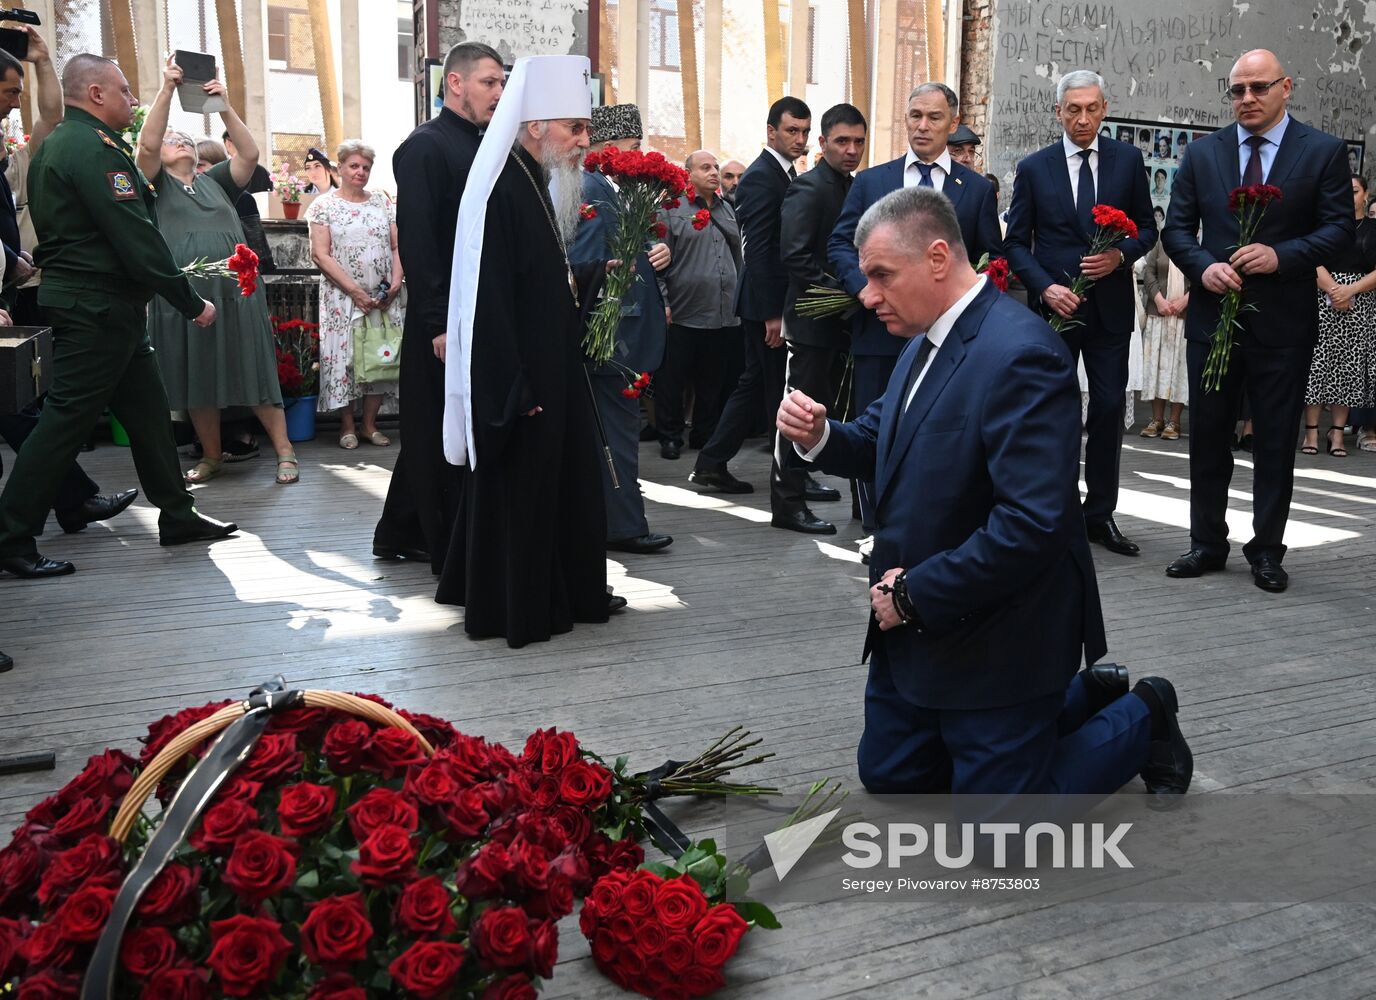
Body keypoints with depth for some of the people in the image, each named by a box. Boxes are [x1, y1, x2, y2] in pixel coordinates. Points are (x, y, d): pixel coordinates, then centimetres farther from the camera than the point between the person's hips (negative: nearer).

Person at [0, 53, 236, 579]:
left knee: (147, 408, 13)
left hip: (96, 304, 10)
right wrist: (191, 302, -14)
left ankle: (177, 515, 22)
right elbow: (136, 239, -20)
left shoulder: (57, 143, 16)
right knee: (66, 417, -6)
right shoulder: (95, 147, -16)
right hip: (99, 308, -10)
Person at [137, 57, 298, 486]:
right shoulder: (157, 184, 11)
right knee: (196, 378, 5)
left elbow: (250, 153, 4)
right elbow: (146, 144, -6)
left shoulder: (216, 181, 18)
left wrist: (223, 106, -5)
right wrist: (167, 89, -11)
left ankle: (285, 452, 3)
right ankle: (212, 456, 19)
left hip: (235, 289, 1)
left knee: (254, 372, -1)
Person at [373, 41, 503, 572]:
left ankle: (402, 533, 29)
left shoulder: (486, 147, 14)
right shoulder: (425, 147, -10)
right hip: (446, 321, -8)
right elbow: (416, 240, -16)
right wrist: (439, 324, -20)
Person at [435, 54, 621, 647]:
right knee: (517, 487, 3)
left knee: (566, 479, 17)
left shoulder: (538, 184, 9)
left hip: (551, 368, 10)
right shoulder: (501, 191, -19)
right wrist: (516, 392, -24)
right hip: (517, 376, -10)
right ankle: (515, 609, 19)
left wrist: (597, 271, 6)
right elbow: (490, 302, -23)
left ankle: (571, 592, 31)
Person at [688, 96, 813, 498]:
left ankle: (711, 464, 21)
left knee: (755, 385, 14)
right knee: (782, 391, -2)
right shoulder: (760, 178, -13)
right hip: (768, 304, -10)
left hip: (778, 302, 10)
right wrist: (772, 314, -22)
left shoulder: (785, 174, 16)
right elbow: (757, 251, -19)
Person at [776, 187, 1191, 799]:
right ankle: (1077, 698, 32)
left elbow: (1033, 524, -33)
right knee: (889, 776, 23)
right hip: (912, 632, 9)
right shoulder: (926, 342, 4)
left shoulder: (1021, 355, -26)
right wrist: (819, 437, -7)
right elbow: (885, 443, 15)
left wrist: (914, 594, -23)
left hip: (991, 649, -9)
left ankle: (1141, 720, 26)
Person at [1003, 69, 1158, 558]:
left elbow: (1147, 227, 9)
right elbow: (1016, 241, 1)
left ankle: (1100, 513, 14)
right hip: (1054, 304, -1)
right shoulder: (1034, 168, 1)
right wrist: (1045, 287, -13)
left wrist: (1121, 255, -12)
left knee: (1109, 408, 3)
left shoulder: (1128, 160, 5)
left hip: (1111, 306, 1)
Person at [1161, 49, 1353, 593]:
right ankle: (1207, 543, 20)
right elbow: (1176, 228, 6)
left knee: (1276, 440, 5)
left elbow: (1339, 227, -4)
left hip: (1283, 320, -2)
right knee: (1208, 434, 8)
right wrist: (1204, 266, -12)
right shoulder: (1202, 152, 7)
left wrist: (1281, 256, -19)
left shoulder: (1324, 152, 0)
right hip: (1213, 313, 2)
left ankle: (1266, 550, 15)